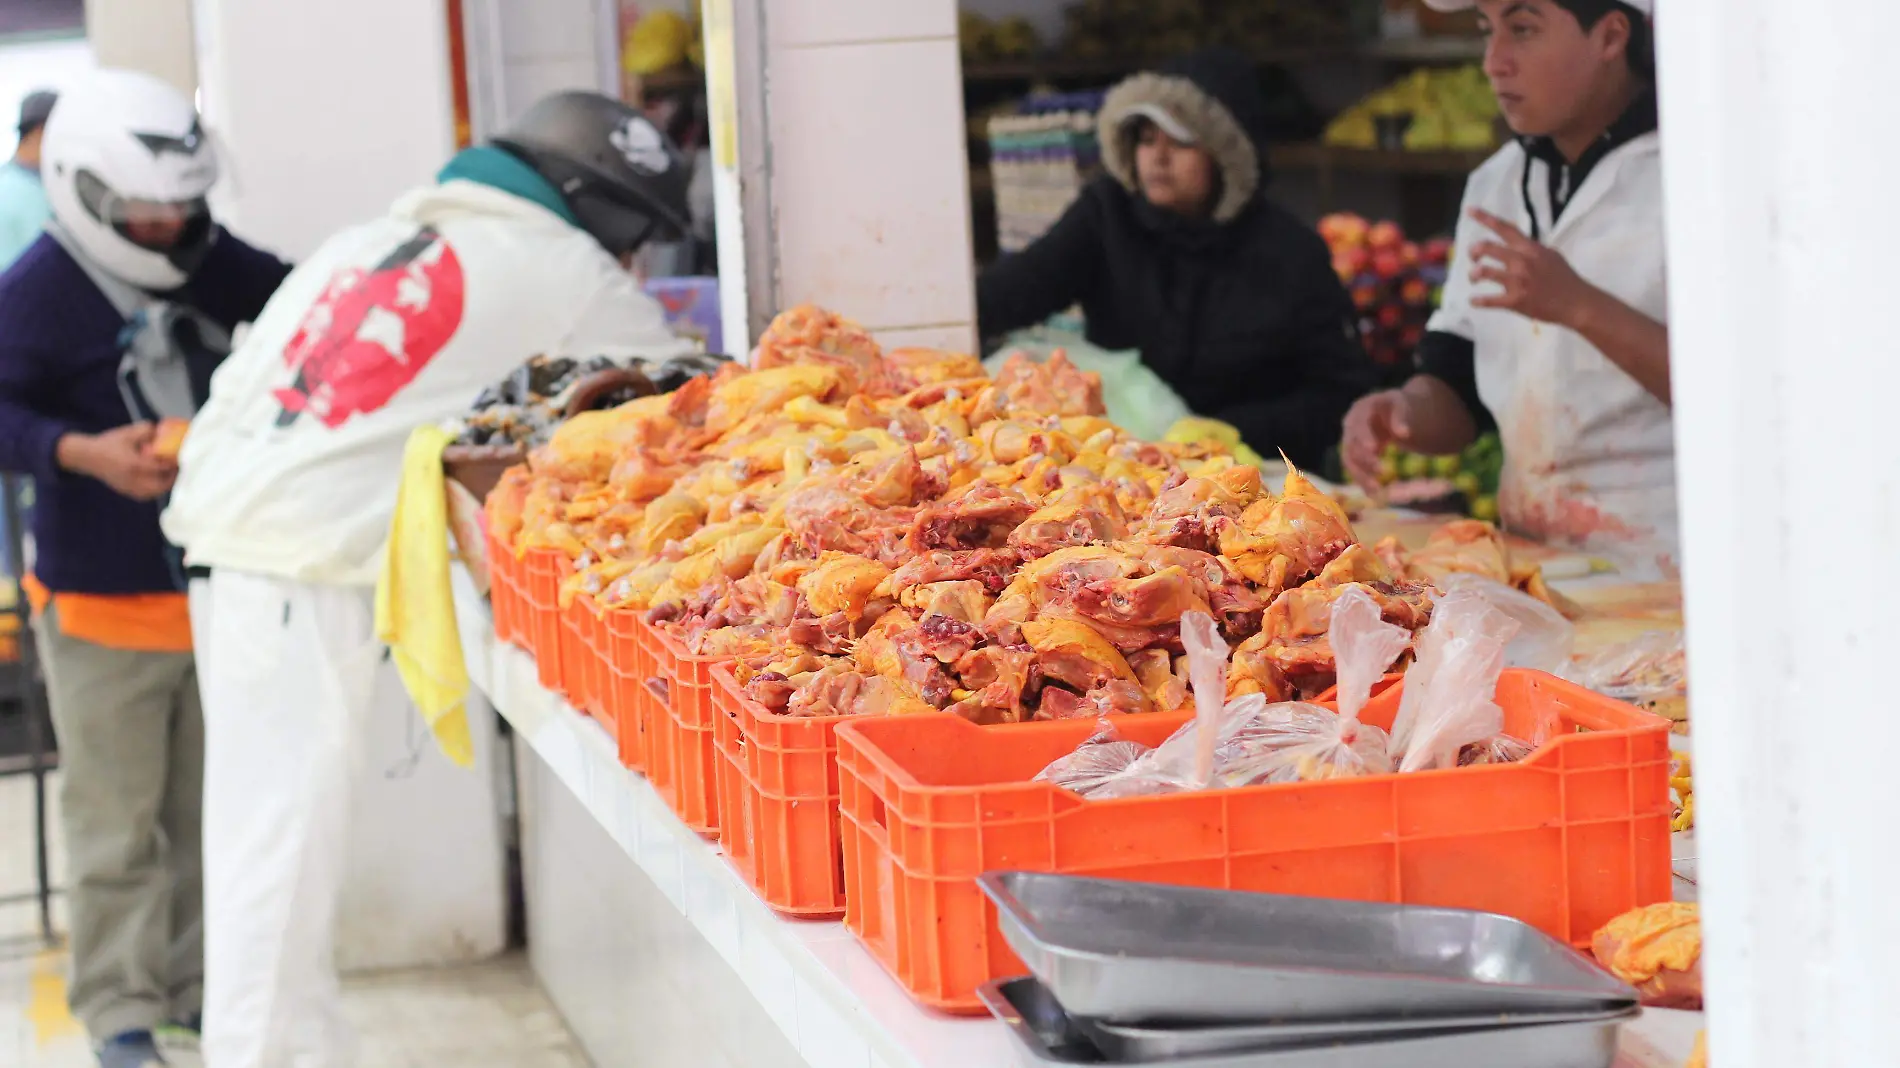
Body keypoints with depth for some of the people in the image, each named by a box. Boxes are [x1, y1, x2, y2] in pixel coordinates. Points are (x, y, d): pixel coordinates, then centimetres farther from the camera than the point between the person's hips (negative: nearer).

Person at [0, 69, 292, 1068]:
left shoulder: (204, 259, 5)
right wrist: (86, 454, -34)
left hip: (219, 584, 6)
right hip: (104, 603, -6)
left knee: (209, 811, 14)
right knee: (118, 825, -1)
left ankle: (195, 985, 27)